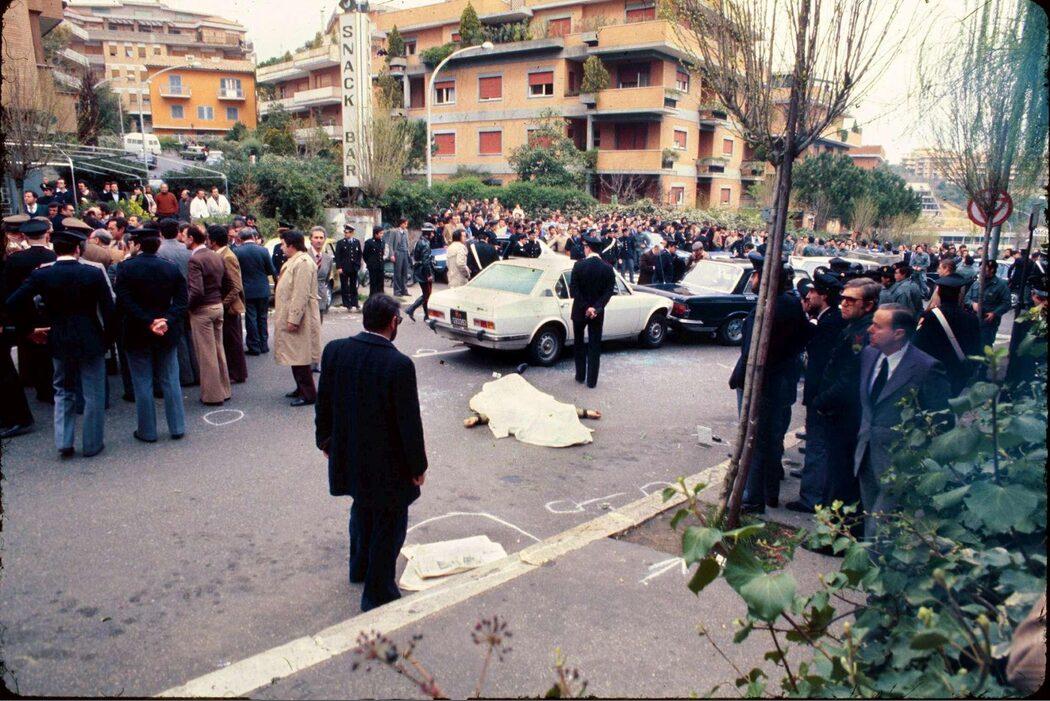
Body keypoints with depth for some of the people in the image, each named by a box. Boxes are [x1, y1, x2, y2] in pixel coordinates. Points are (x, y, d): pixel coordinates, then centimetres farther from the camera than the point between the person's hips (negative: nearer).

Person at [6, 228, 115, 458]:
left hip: (59, 343, 2)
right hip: (91, 342, -2)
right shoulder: (94, 273, -10)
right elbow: (109, 309, -10)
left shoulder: (41, 274, -6)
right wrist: (107, 338, 2)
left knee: (63, 392, 20)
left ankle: (64, 442, 14)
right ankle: (93, 444, 16)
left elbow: (13, 303, -8)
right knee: (93, 395, 9)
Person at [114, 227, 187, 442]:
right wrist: (167, 321, -13)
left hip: (137, 334, -3)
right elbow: (181, 301, -5)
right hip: (167, 333, 3)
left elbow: (124, 302, -17)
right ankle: (177, 427, 15)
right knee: (170, 381, 11)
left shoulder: (125, 267, -9)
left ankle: (147, 431, 12)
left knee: (142, 384, 6)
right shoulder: (172, 268, 1)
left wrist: (148, 322, -16)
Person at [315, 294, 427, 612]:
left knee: (362, 509, 29)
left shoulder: (334, 350, -9)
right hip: (388, 464, -6)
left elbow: (323, 402, 2)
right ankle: (378, 594, 25)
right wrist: (418, 465, -6)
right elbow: (410, 422, -19)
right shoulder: (399, 364, -25)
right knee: (389, 526, 13)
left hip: (348, 456, 6)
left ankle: (360, 568, 50)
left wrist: (325, 440, 18)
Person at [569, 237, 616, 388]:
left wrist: (586, 307, -14)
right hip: (598, 313, 1)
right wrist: (596, 308, -14)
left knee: (578, 344, 17)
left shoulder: (579, 265, -11)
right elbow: (609, 291, -10)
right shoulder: (608, 268, -5)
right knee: (595, 346, 7)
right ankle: (592, 380, 8)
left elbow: (573, 289, -15)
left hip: (580, 311, -1)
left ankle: (580, 375, 22)